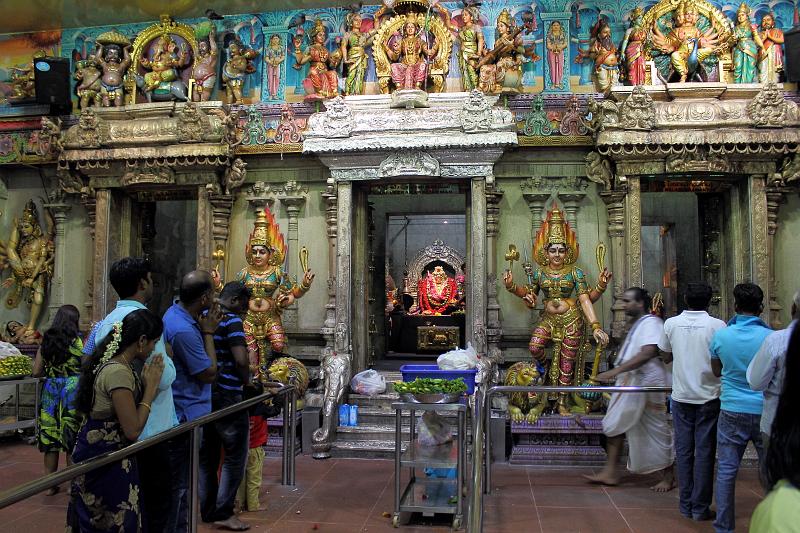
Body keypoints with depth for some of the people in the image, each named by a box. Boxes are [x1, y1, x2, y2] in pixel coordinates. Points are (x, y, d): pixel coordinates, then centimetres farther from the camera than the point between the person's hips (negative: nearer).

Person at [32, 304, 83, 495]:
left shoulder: (46, 341, 2)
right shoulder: (79, 340, -8)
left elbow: (36, 372, 4)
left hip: (51, 390, 3)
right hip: (73, 390, -3)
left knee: (50, 437, 11)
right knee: (73, 438, 7)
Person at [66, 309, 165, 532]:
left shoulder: (112, 362, 5)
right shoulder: (118, 372, -25)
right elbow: (133, 430, -25)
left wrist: (145, 383, 4)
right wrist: (151, 387, -17)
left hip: (95, 450, 9)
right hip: (106, 459, -9)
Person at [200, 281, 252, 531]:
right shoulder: (231, 320, -13)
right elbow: (241, 360, -23)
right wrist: (246, 381, -6)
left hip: (204, 395, 8)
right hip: (227, 396, -8)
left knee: (207, 455, 15)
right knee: (235, 456, 2)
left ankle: (208, 510, 24)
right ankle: (223, 513, 5)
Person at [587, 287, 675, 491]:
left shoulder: (651, 323, -16)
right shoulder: (637, 324, 15)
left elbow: (647, 353, -30)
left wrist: (616, 371, -33)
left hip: (646, 385, -10)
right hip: (628, 383, 10)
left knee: (657, 431, 3)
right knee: (614, 425, 7)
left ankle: (668, 477, 19)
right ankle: (610, 473, 13)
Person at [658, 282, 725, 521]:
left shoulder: (671, 324, -2)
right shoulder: (717, 325, -9)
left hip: (681, 396, 2)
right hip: (708, 397, -2)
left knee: (684, 450, 10)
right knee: (705, 452, 5)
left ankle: (686, 505, 16)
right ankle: (700, 508, 10)